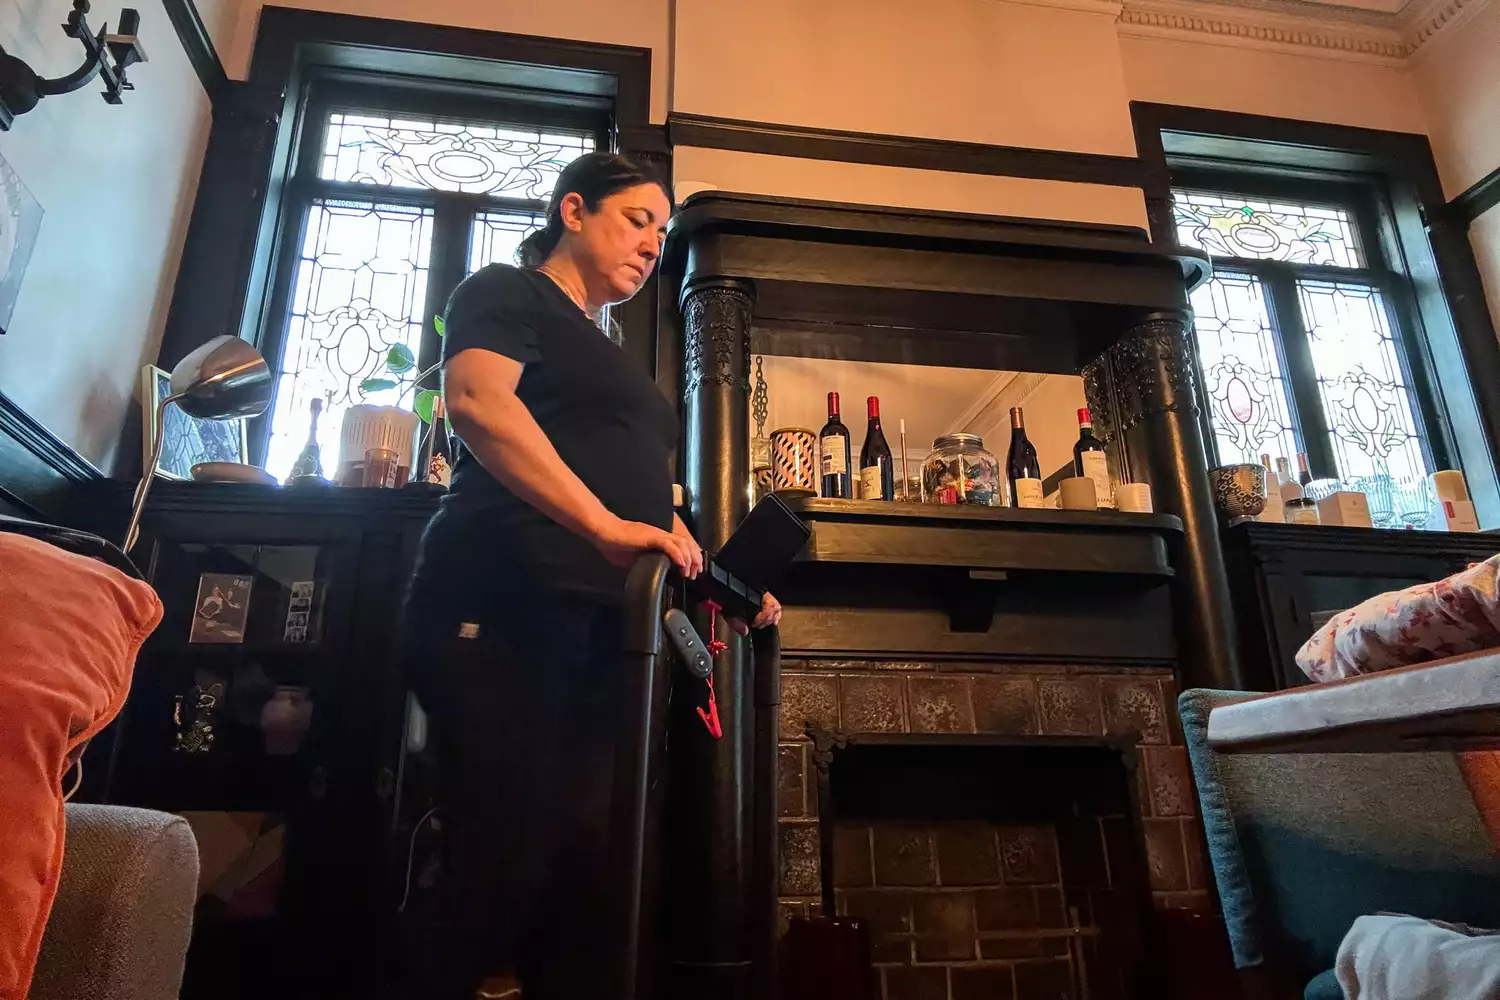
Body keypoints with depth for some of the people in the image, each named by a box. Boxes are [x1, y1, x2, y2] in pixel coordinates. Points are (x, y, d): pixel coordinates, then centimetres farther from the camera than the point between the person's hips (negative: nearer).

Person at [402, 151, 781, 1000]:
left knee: (584, 869, 7)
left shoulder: (614, 359, 29)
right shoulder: (507, 293, 6)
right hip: (508, 606, -8)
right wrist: (606, 527, -24)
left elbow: (644, 492, 29)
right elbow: (477, 400, -16)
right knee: (501, 867, -9)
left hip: (603, 627, 8)